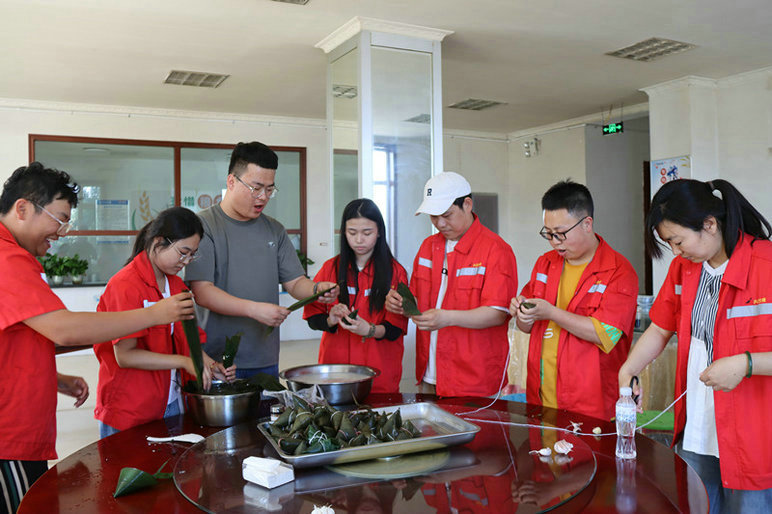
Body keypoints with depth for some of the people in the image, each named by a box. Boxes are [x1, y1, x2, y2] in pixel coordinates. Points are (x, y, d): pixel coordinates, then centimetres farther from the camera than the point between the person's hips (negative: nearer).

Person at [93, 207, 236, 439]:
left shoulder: (177, 285, 9)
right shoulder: (125, 286, -16)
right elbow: (125, 355, -20)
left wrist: (212, 366, -6)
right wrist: (184, 362, -24)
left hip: (171, 402, 7)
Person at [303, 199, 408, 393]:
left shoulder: (395, 271, -1)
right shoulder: (331, 268, 5)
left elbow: (396, 328, -5)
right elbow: (312, 317, 6)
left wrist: (371, 330, -24)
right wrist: (331, 320, -14)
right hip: (335, 363, 2)